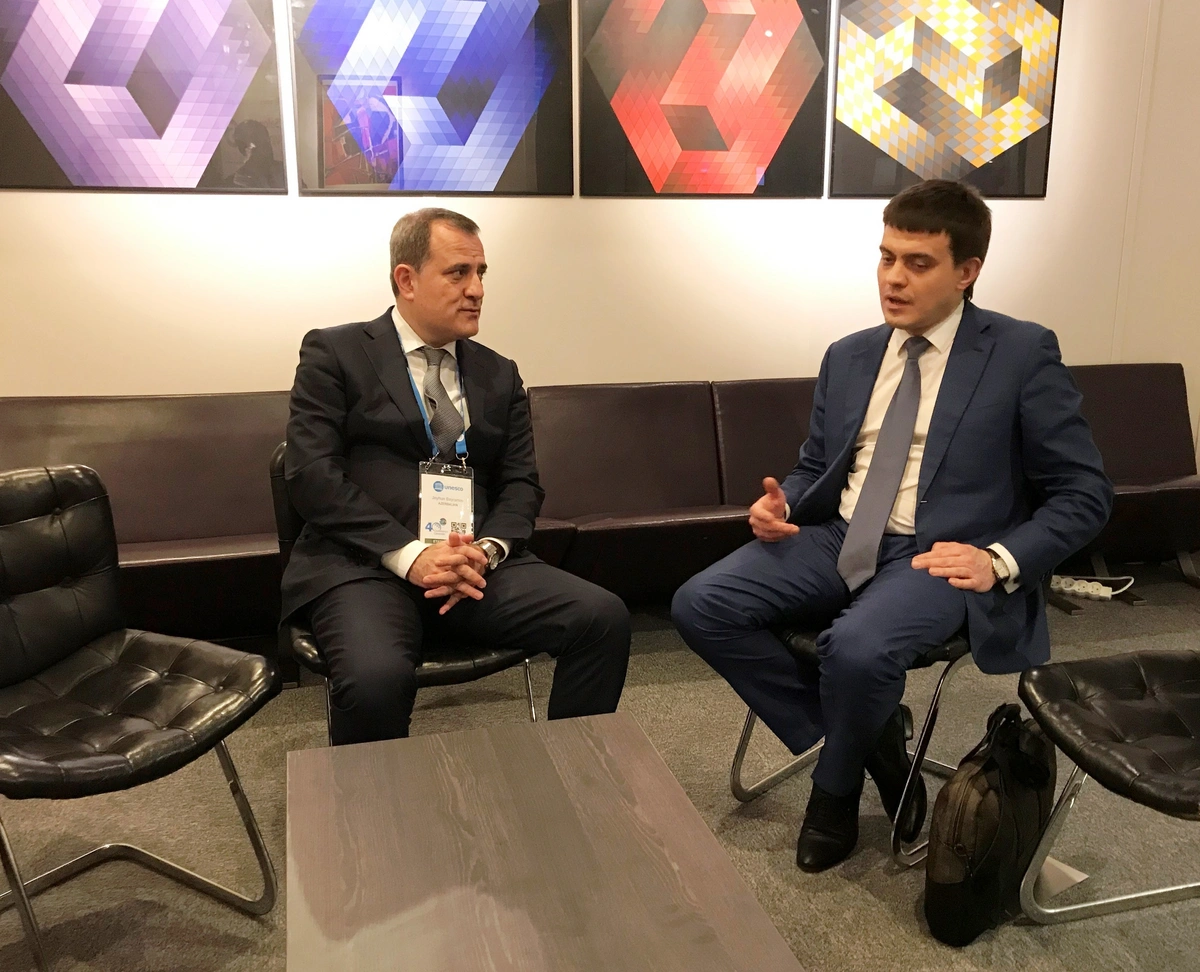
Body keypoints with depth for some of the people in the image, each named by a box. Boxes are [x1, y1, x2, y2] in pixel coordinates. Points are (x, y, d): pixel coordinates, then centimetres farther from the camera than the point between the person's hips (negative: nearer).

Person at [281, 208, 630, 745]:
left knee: (603, 617, -19)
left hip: (475, 564, 4)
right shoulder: (335, 353, 5)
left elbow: (521, 484, 11)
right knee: (377, 677, -35)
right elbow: (312, 473, -6)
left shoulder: (499, 375, 18)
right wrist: (409, 554, -16)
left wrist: (486, 550, -11)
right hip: (364, 564, -4)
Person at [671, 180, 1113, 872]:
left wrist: (1000, 559, -17)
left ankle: (835, 791, 0)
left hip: (939, 556, -5)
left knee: (859, 647, -35)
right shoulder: (848, 357, 13)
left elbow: (1084, 493, -1)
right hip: (838, 540, 6)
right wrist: (782, 507, -2)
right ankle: (858, 739, -1)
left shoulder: (1024, 354, -2)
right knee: (701, 605, -15)